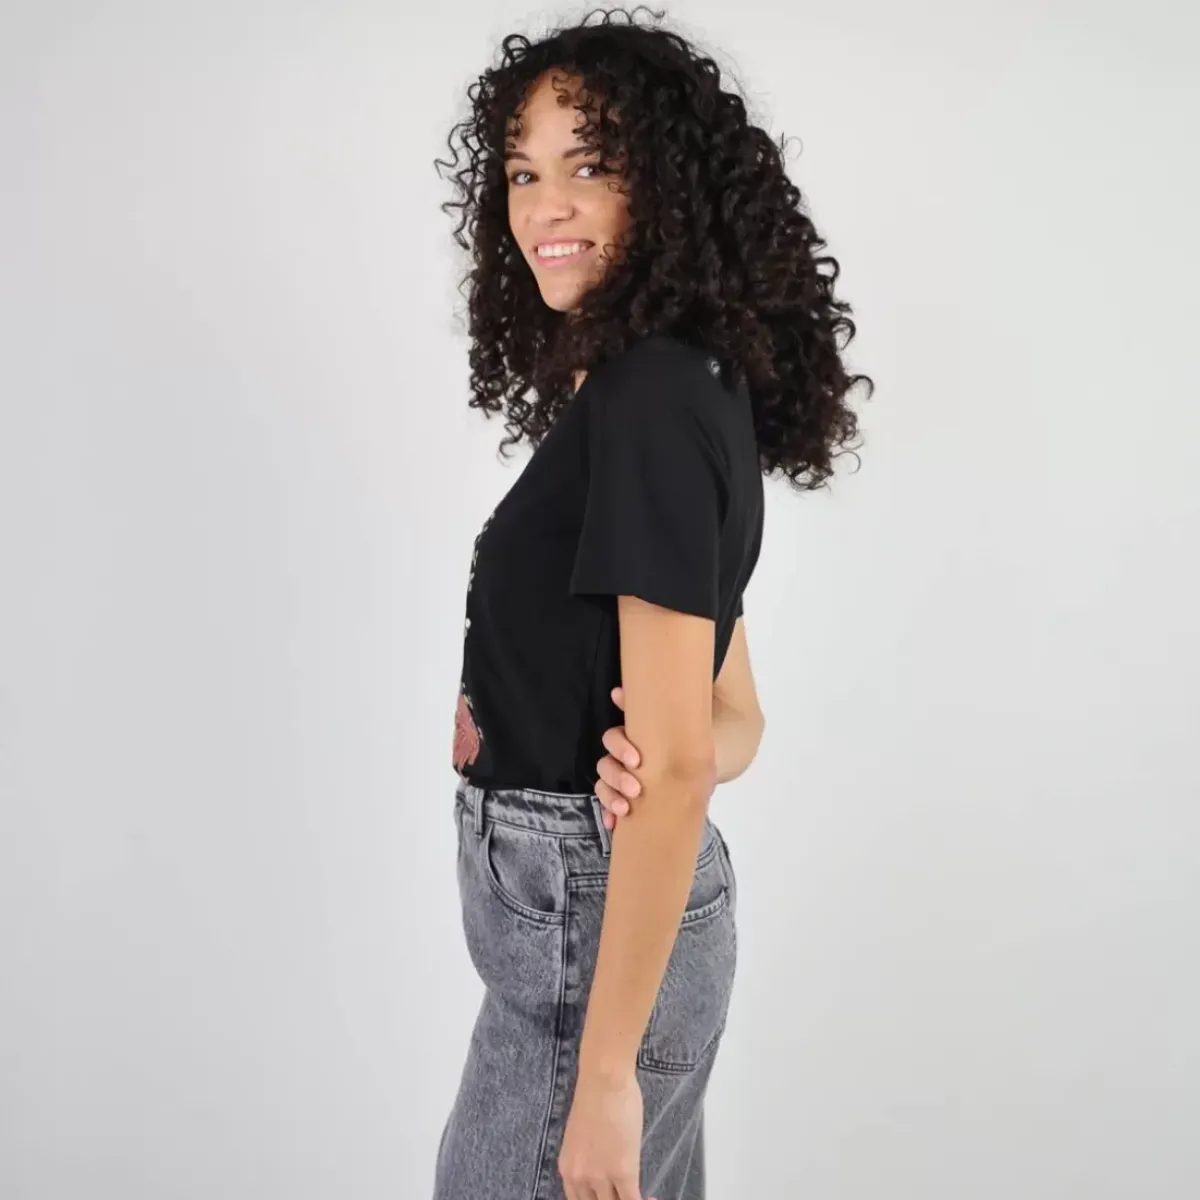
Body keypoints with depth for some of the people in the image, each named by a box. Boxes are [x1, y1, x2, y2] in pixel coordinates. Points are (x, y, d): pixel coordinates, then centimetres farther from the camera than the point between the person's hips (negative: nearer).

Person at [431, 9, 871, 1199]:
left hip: (590, 917, -9)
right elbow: (733, 722, 14)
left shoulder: (646, 401, -19)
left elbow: (677, 765, -22)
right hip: (605, 896, 9)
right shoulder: (689, 386, 10)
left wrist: (607, 1069, -20)